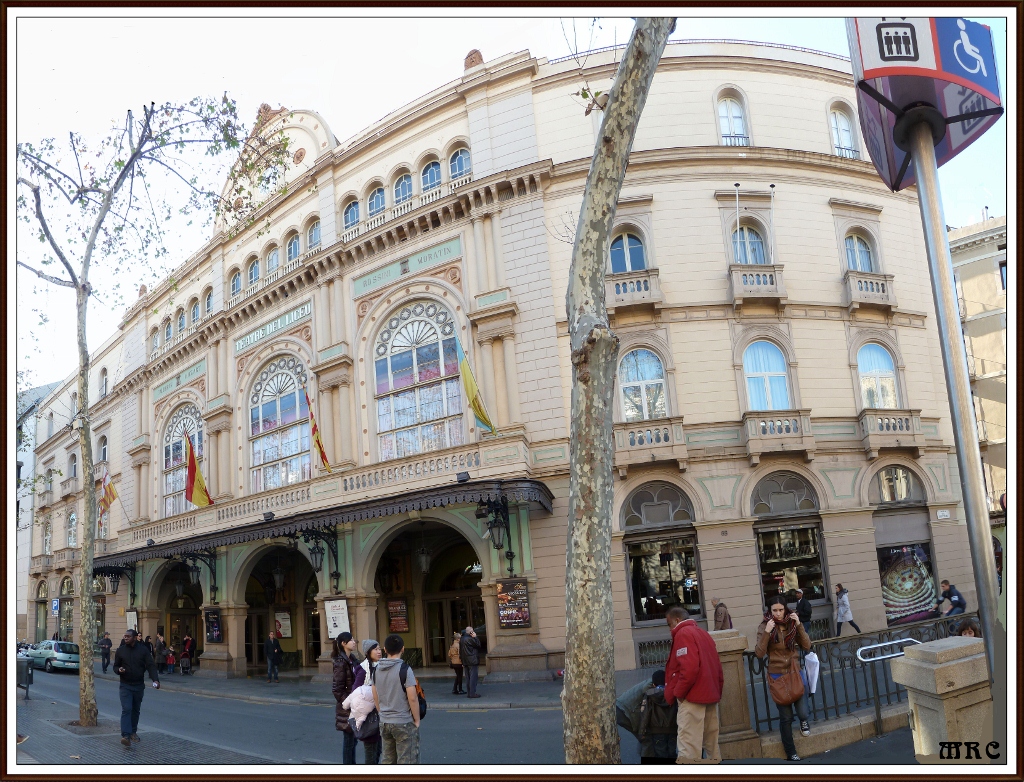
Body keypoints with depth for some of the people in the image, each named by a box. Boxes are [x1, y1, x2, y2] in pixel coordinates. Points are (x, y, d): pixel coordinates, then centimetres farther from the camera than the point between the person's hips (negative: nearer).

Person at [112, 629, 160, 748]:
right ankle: (126, 735, -18)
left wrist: (155, 679, -21)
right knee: (126, 709, -13)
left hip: (139, 685, 1)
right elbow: (115, 666, 9)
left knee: (136, 710, 12)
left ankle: (133, 732, 27)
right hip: (125, 685, -1)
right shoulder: (120, 650, 0)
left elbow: (151, 666, -7)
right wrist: (119, 670, -16)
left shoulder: (143, 650, -3)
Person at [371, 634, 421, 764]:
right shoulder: (405, 670, -15)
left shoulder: (377, 670, 4)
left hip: (384, 723, 6)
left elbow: (375, 698, 10)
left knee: (388, 761, 16)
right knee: (407, 762, 1)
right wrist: (417, 720, -7)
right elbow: (412, 698, -17)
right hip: (404, 723, -6)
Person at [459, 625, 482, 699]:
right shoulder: (470, 639, -17)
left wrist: (461, 658, 19)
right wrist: (475, 637, -5)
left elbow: (460, 650, 15)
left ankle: (469, 692, 16)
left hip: (465, 661, 9)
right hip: (472, 661, -9)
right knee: (473, 677, -6)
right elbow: (478, 644, -9)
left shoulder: (461, 639, 11)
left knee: (468, 678, 12)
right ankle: (472, 693, -8)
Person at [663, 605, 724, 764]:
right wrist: (717, 690, 21)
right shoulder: (703, 633, 17)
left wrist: (677, 693, -13)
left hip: (693, 696, -9)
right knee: (710, 742, 16)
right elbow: (717, 667, 18)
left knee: (688, 745, -11)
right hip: (710, 694, 10)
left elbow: (689, 668, -22)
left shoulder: (683, 634, -10)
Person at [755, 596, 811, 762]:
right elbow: (759, 654, -17)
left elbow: (807, 647, -8)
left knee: (802, 711, -6)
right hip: (777, 675, -2)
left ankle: (803, 721, 32)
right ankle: (791, 754, 24)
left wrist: (799, 625, -17)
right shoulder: (764, 627, -9)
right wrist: (766, 633, -27)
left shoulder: (792, 624, -2)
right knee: (786, 717, 6)